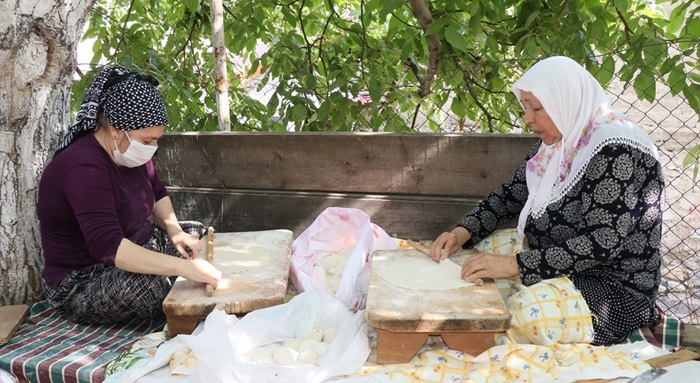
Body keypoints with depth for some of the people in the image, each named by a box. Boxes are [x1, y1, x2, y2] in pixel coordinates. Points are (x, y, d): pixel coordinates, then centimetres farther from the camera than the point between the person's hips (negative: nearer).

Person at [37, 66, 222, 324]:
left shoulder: (129, 151, -2)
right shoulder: (84, 169, -30)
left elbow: (157, 193, 16)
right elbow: (108, 246, -41)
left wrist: (174, 229, -4)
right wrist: (184, 267, -45)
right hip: (81, 284, -9)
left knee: (198, 233, 6)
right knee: (152, 283, -34)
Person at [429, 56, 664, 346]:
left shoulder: (616, 150, -20)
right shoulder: (554, 143, 5)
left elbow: (602, 243, -27)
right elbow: (512, 194, 11)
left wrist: (515, 265, -31)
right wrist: (462, 233, -5)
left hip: (614, 289, -8)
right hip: (559, 270, 8)